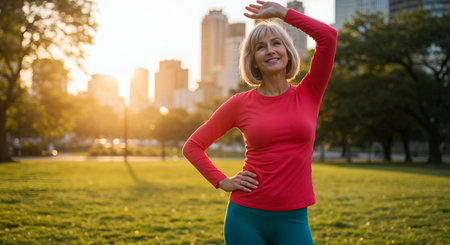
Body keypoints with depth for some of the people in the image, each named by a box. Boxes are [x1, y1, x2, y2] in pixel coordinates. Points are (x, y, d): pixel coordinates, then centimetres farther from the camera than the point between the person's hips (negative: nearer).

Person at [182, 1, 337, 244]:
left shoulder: (308, 94, 3)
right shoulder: (241, 103, 1)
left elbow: (327, 35, -8)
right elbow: (192, 146, 8)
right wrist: (222, 181, -1)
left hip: (292, 220, 1)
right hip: (247, 218, 0)